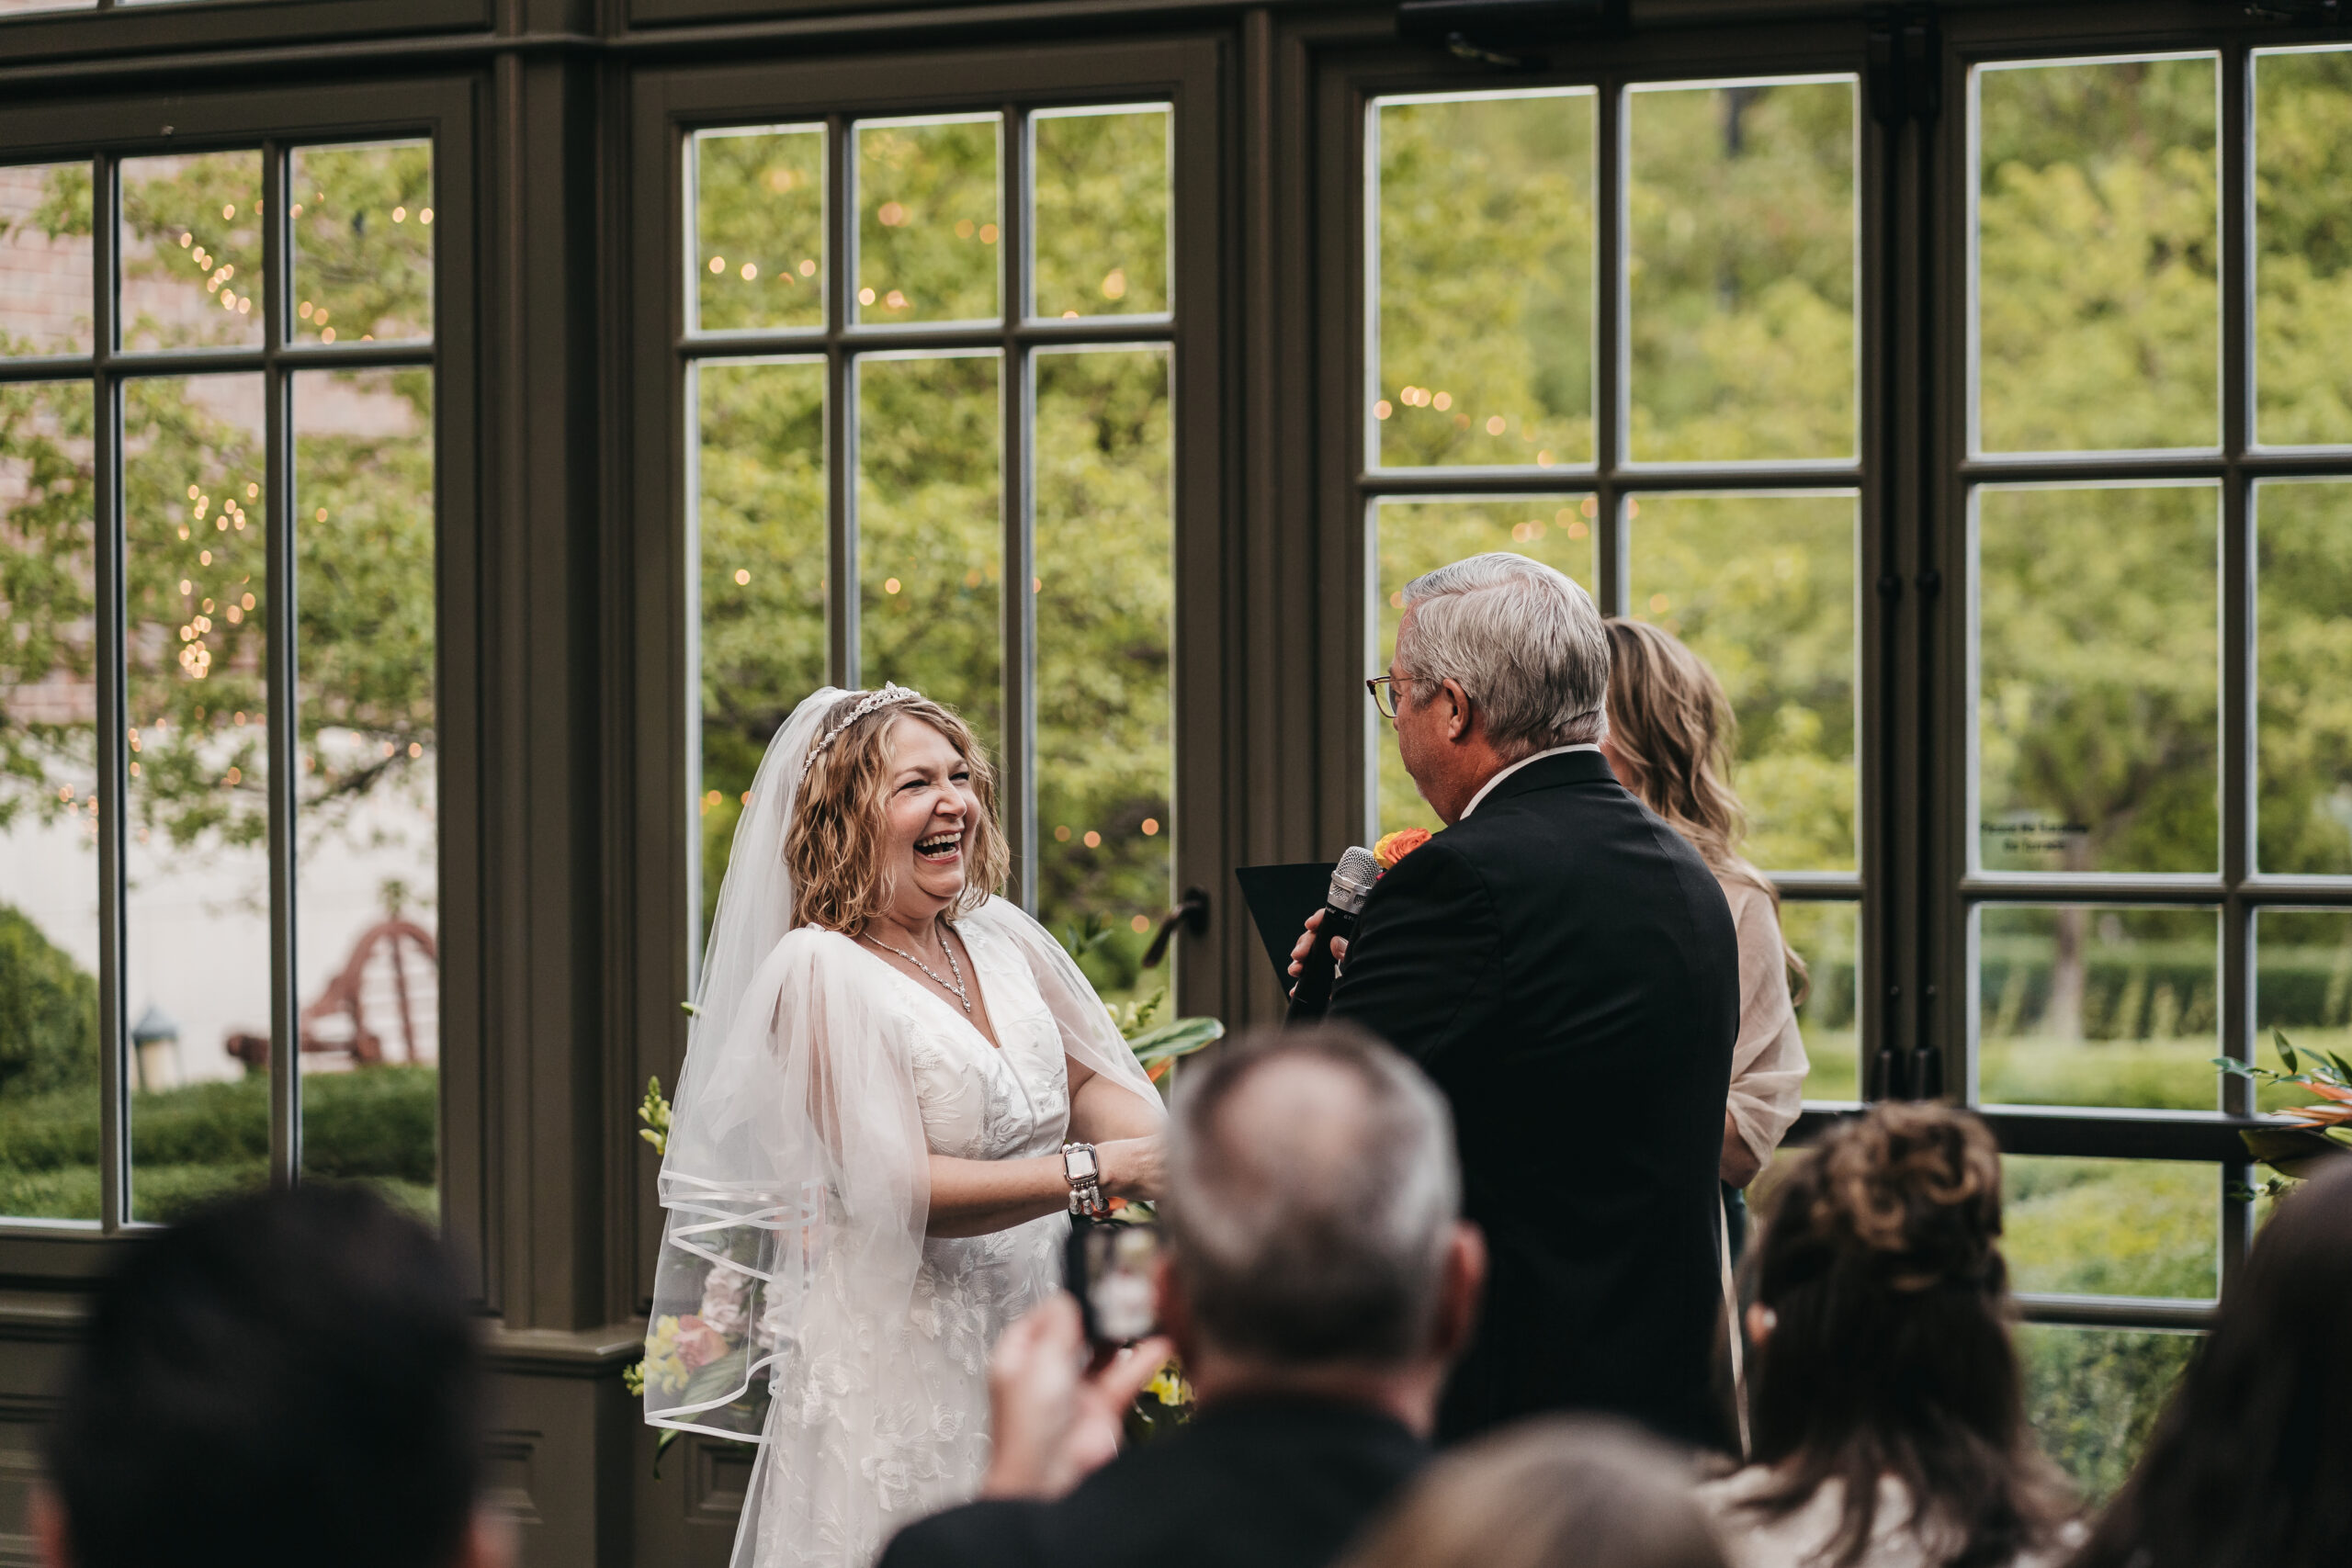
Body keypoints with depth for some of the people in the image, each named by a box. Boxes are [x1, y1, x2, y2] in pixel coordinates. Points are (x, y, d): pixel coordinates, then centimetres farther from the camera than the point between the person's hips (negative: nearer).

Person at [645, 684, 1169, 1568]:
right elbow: (893, 1188, -21)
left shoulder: (998, 936, 7)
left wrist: (1174, 1151, -11)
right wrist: (1101, 1171, -25)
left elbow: (1090, 1081, 12)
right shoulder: (820, 971, -14)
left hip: (1028, 1348, 6)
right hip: (900, 1379, -6)